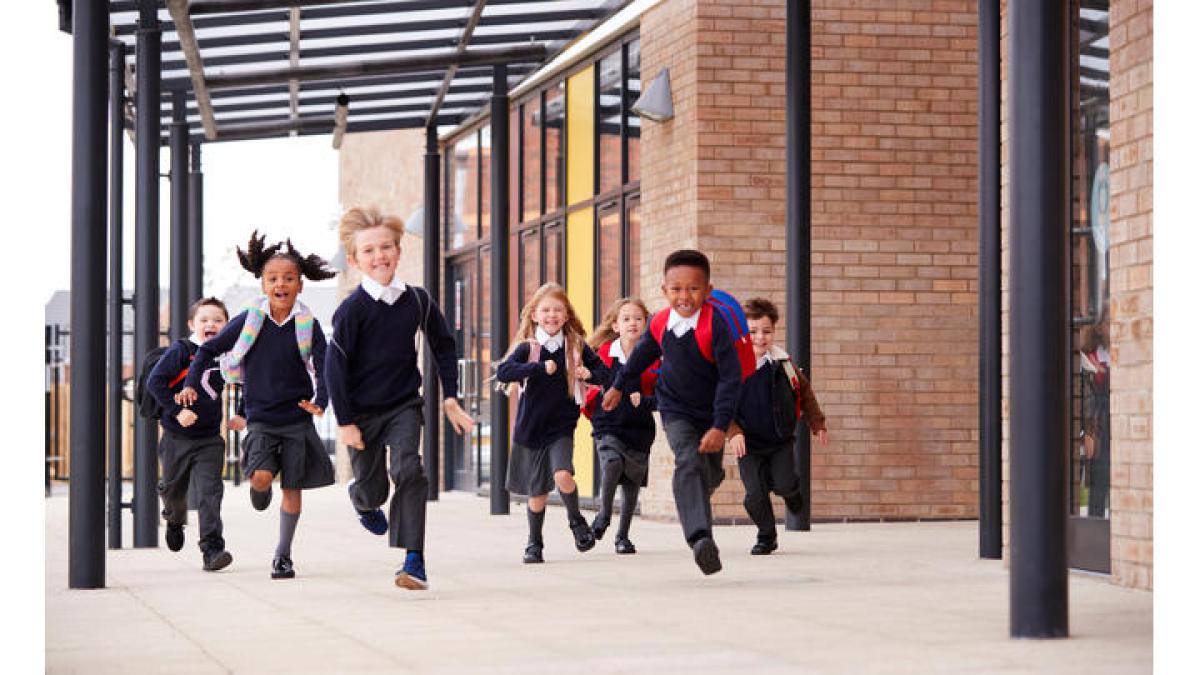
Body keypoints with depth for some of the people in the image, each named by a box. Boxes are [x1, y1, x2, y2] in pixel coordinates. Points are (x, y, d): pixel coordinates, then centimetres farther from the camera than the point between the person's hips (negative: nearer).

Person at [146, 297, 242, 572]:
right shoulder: (179, 351, -9)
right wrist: (176, 410, -21)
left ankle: (211, 548, -14)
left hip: (209, 440, 1)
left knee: (210, 492, -11)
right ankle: (175, 520, 49)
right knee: (174, 488, 15)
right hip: (177, 437, -1)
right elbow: (154, 381, -15)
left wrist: (240, 416, 8)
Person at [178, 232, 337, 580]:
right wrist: (191, 385, -5)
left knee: (292, 487, 2)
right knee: (261, 476, -19)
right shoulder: (249, 321, -3)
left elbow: (324, 368, -7)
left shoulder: (308, 325, -4)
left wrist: (320, 402, -25)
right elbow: (210, 349, 6)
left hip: (297, 418, 0)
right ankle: (258, 490, 20)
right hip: (260, 417, 0)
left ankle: (283, 555, 16)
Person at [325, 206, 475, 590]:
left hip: (404, 405, 2)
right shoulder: (352, 309, -15)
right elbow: (335, 368, -12)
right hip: (362, 411, -1)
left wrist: (450, 397, 8)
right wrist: (345, 422, -13)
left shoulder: (417, 300, -3)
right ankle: (365, 504, 51)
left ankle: (414, 561, -19)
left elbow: (443, 346, 11)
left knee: (408, 471, -19)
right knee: (370, 485, 10)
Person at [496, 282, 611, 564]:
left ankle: (576, 520, 6)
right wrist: (540, 368, -29)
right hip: (530, 428, 0)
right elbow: (503, 372, -21)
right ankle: (534, 543, 26)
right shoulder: (527, 348, -5)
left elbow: (604, 372, 8)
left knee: (562, 475, -22)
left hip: (562, 426, 0)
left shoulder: (576, 347, 0)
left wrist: (589, 374, -15)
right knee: (537, 492, 6)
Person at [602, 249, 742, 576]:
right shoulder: (661, 324, -10)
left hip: (710, 413, -1)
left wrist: (720, 426, -30)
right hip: (676, 411, 1)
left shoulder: (716, 326, -24)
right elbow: (642, 354, 13)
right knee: (689, 463, -23)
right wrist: (619, 386, 27)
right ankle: (701, 540, -37)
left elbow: (731, 378, -24)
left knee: (709, 474, 14)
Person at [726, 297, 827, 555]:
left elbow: (804, 392, 11)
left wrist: (817, 424, 12)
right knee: (756, 495, -5)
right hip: (749, 444, -1)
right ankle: (766, 537, 19)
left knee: (784, 484, -14)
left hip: (781, 440, 1)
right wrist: (733, 432, -20)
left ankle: (792, 490, 25)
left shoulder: (782, 363, -4)